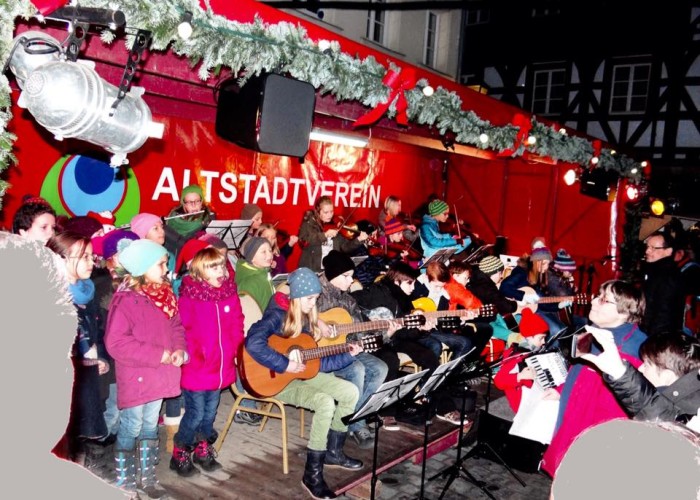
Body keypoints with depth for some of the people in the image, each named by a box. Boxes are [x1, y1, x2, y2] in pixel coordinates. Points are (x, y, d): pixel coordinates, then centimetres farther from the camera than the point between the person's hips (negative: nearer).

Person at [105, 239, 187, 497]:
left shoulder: (165, 294, 4)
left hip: (160, 375, 7)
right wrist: (158, 355, -22)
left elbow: (176, 326, 13)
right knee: (131, 428, 7)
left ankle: (148, 476, 33)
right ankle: (124, 480, 25)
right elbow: (116, 343, -24)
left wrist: (179, 349, -8)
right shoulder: (126, 299, -20)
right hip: (135, 377, -7)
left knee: (150, 425, 19)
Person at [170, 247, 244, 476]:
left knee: (210, 412, 18)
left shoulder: (230, 294, 2)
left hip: (221, 368, 5)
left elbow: (237, 325, 9)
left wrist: (232, 349, 1)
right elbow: (182, 332, -16)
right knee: (195, 413, 4)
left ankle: (203, 449, 37)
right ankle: (180, 455, 24)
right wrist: (195, 356, -15)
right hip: (195, 370, -5)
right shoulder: (188, 298, -16)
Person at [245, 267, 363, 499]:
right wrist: (285, 364, -31)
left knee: (351, 392, -1)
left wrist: (347, 356, -2)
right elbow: (253, 344, -37)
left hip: (302, 373, 8)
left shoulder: (308, 317, 7)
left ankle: (333, 451, 16)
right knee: (325, 403, -28)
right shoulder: (277, 315, -18)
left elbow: (316, 361, 8)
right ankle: (312, 473, -16)